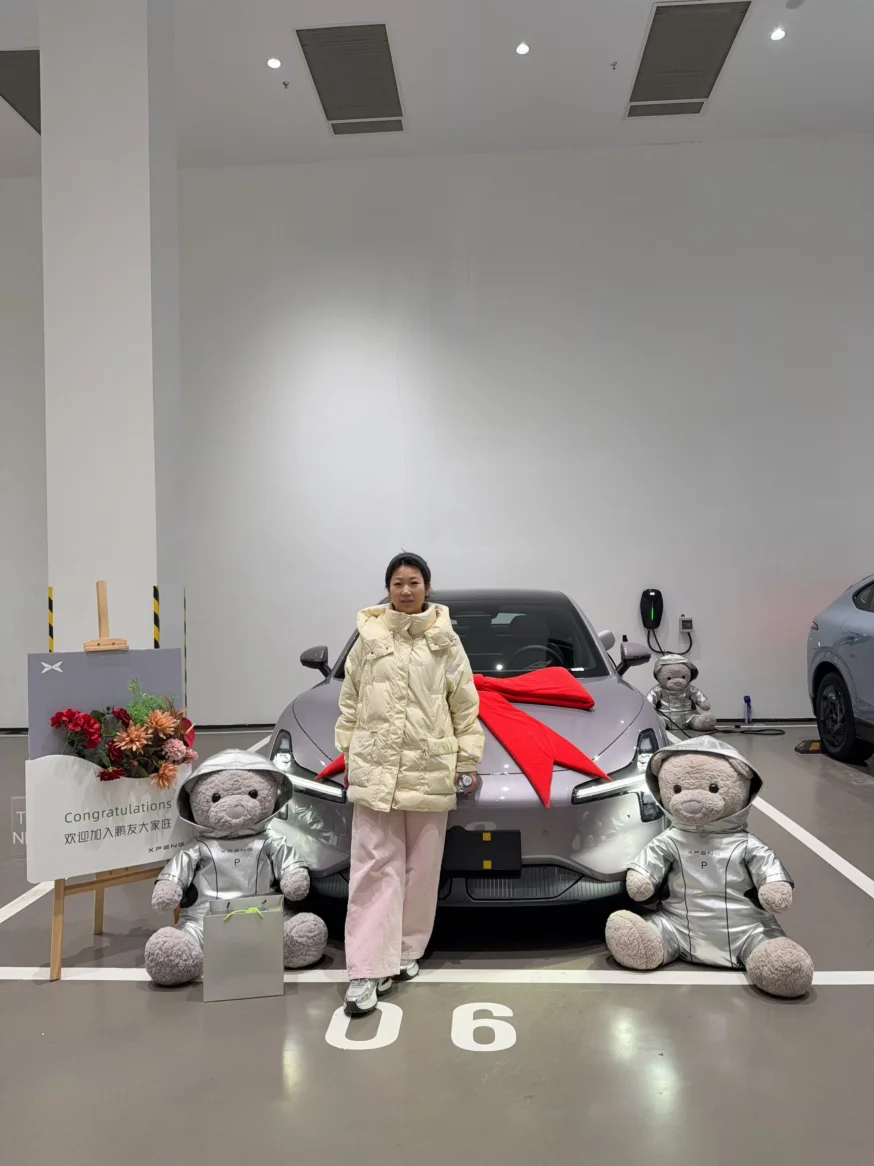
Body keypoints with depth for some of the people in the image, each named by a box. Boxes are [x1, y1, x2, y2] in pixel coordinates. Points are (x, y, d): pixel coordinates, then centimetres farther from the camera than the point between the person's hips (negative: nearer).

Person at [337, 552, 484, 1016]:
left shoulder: (445, 640, 2)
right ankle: (367, 970, 3)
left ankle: (405, 950, 28)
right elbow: (350, 701, 8)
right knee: (374, 867, -2)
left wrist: (468, 760, 3)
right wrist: (348, 753, 7)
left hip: (430, 770, 0)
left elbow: (466, 704, 4)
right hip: (375, 769, 0)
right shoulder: (369, 636, 4)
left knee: (421, 868, 10)